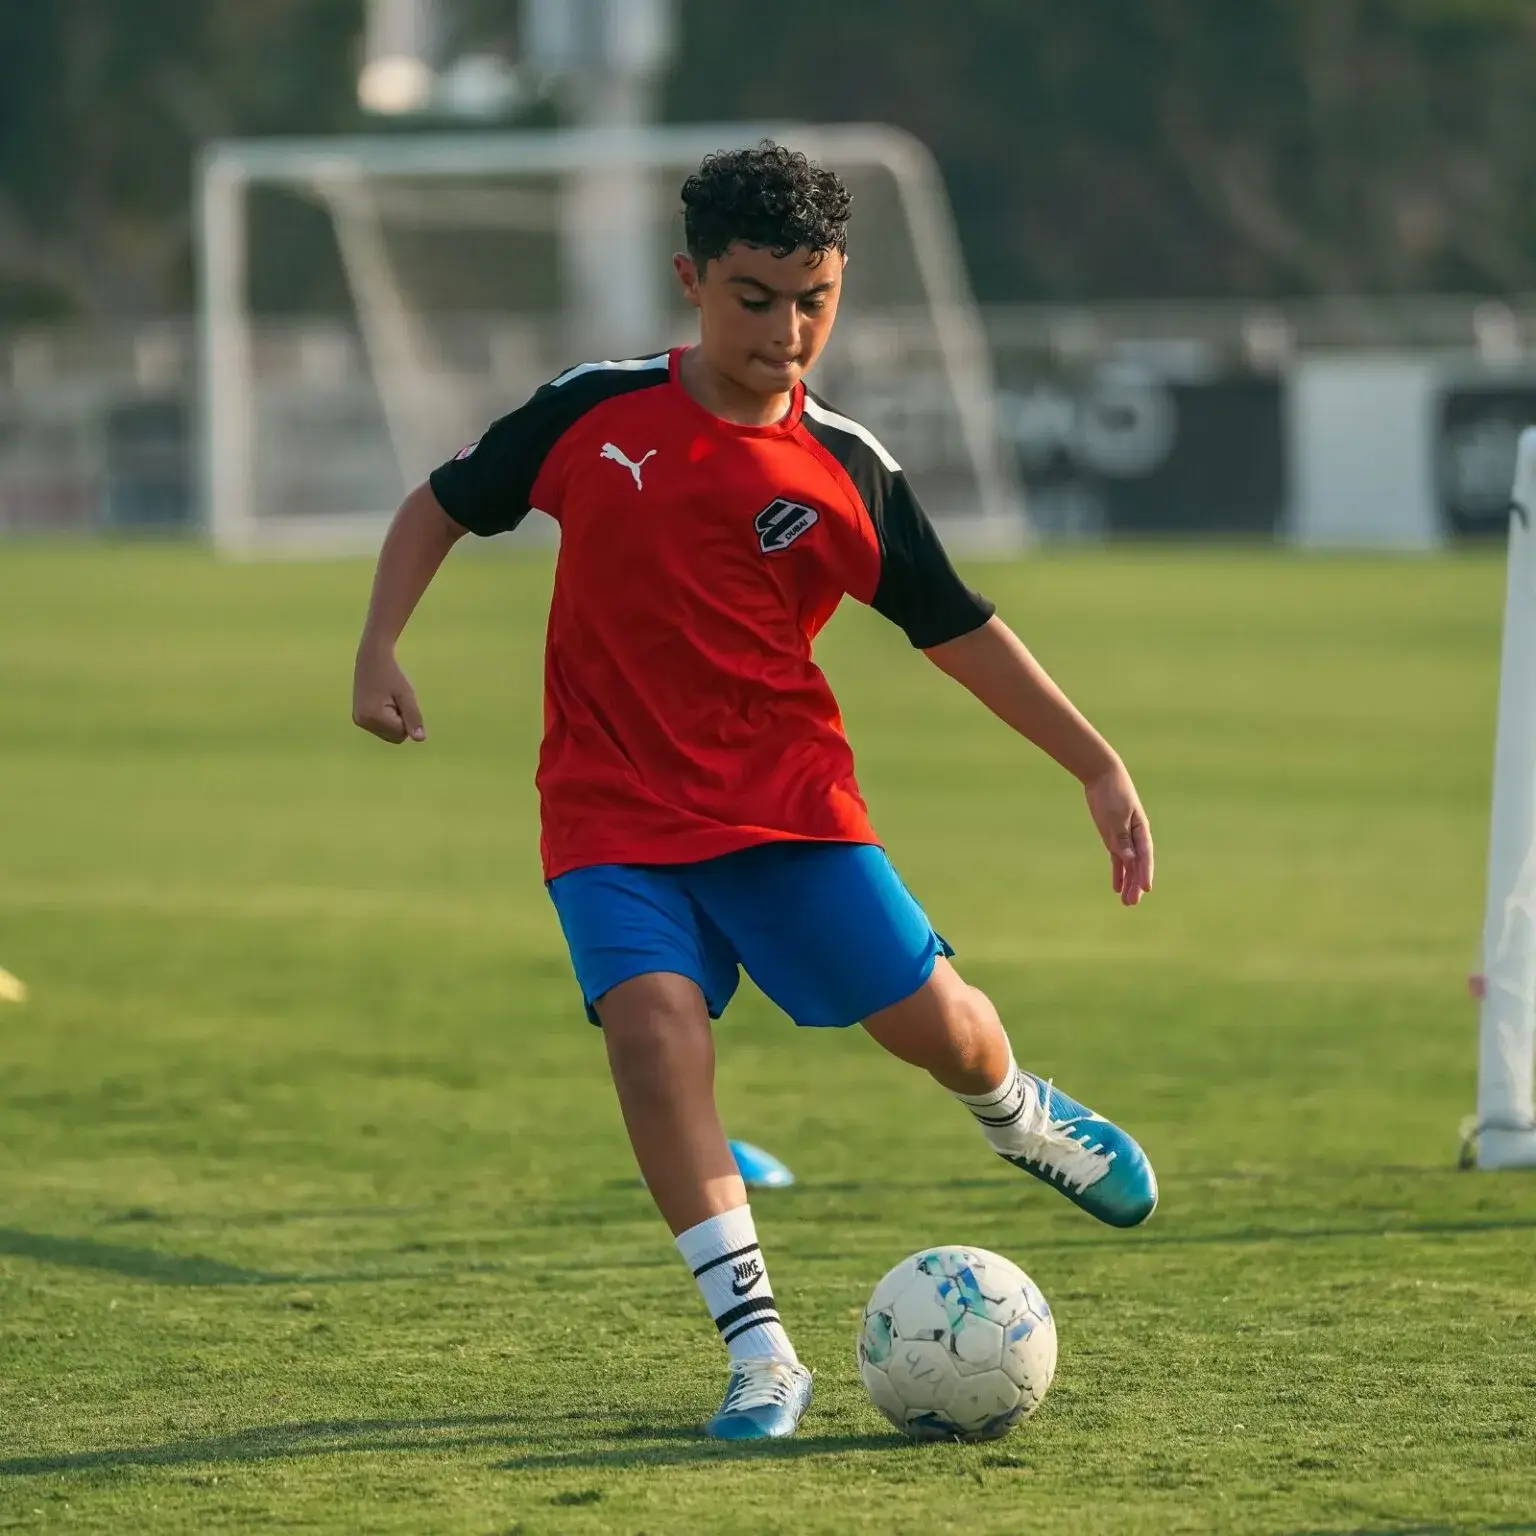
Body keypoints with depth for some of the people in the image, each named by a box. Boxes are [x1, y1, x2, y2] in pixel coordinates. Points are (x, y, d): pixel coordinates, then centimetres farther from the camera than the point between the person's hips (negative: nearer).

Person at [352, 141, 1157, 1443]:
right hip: (614, 814, -1)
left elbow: (956, 629, 7)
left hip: (787, 797, 1)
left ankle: (1020, 1115, 37)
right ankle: (758, 1348, -21)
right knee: (653, 1019, -24)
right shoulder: (593, 413, -3)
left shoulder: (846, 473, -2)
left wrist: (1099, 767, 6)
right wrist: (379, 650, -4)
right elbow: (443, 506, 10)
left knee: (928, 1017, -4)